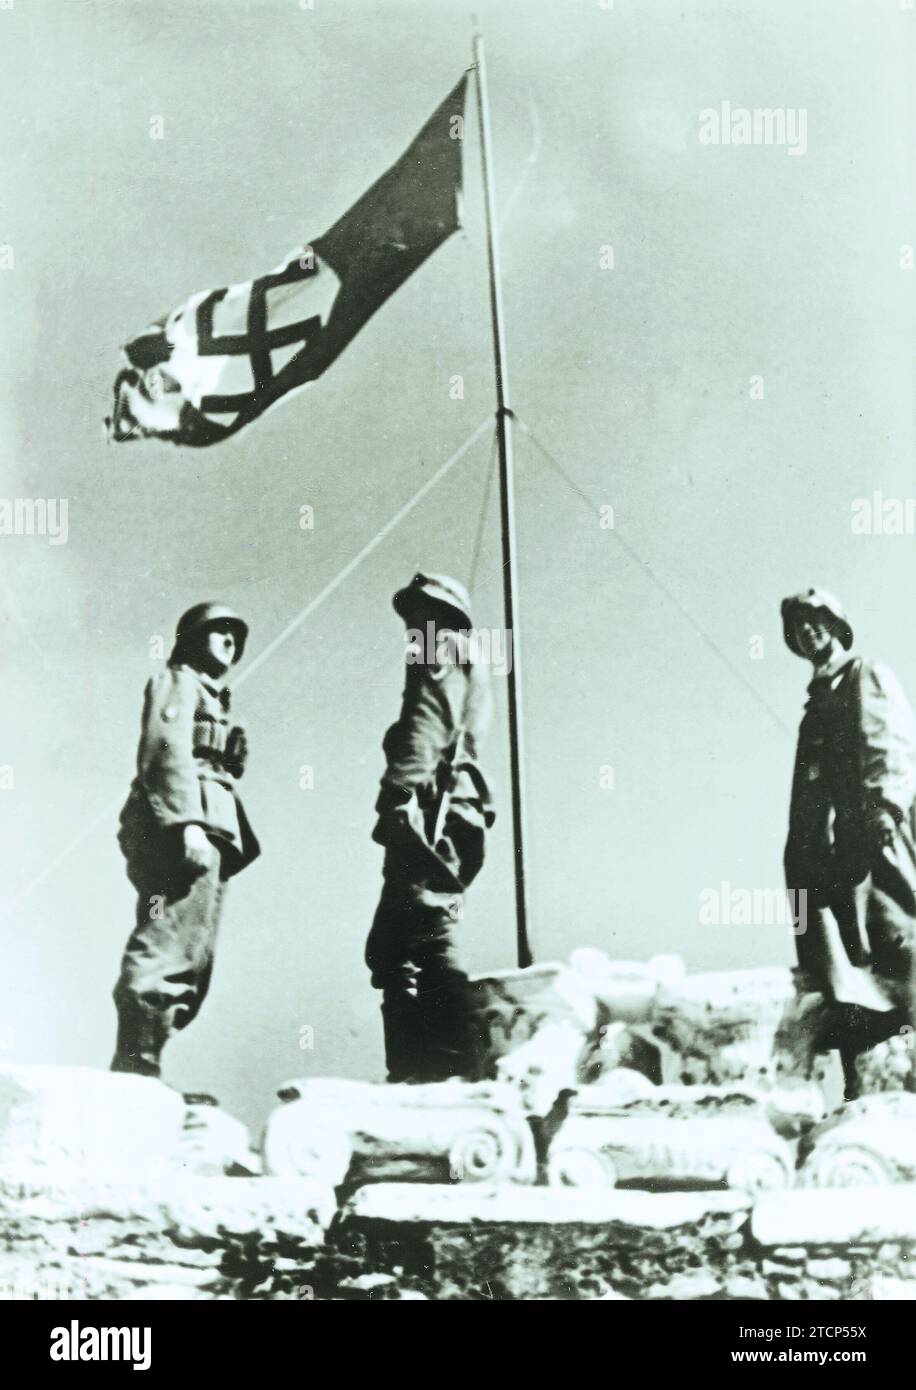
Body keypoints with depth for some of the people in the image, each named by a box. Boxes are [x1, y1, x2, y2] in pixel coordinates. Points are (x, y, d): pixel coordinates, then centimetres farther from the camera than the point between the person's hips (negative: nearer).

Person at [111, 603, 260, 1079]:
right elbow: (166, 752, -12)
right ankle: (134, 1070, -20)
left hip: (206, 833, 10)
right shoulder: (177, 681, 5)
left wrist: (225, 841, 15)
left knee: (190, 965, 5)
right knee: (169, 952, -17)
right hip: (176, 831, -10)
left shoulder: (213, 699, 32)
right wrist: (187, 823, -24)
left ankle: (136, 1072, 4)